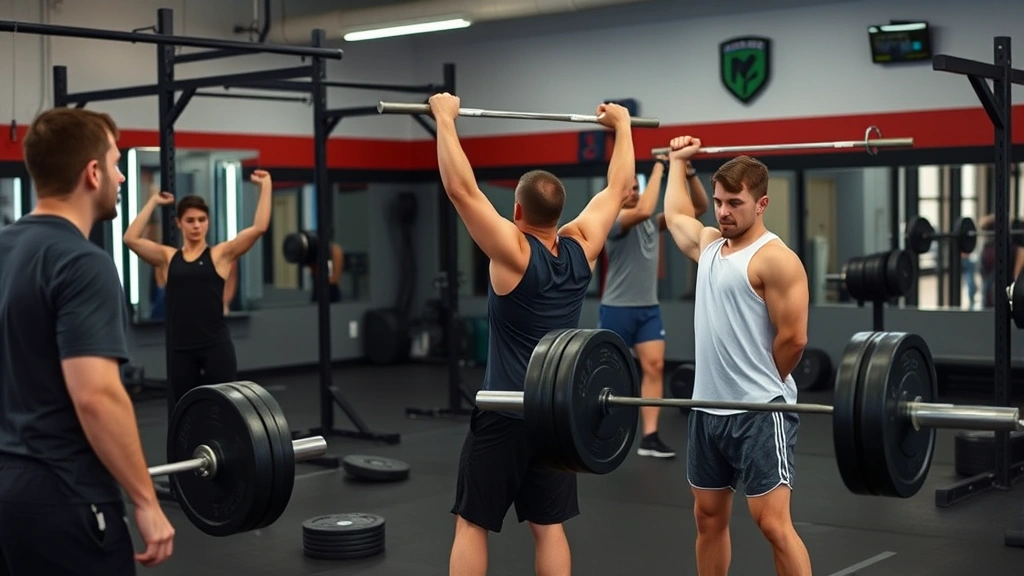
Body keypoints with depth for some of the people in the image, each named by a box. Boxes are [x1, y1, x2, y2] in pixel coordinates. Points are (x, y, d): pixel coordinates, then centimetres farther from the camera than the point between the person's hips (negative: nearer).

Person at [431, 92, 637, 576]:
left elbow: (461, 189, -21)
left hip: (505, 412, -5)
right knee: (549, 526, 10)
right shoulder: (581, 249, -1)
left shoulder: (515, 253, -15)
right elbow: (618, 188, 11)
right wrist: (621, 124, 21)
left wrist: (445, 118, -15)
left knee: (471, 524, 4)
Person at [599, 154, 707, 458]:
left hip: (648, 309, 6)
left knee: (654, 366, -5)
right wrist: (658, 169, -29)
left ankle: (649, 437, -6)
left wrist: (690, 173, -11)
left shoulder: (653, 223, 8)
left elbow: (699, 207, 3)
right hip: (617, 309, -6)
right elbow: (644, 210, -35)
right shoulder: (614, 221, -13)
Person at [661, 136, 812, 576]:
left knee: (773, 523, -9)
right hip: (706, 409, 8)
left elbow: (793, 338, -15)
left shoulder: (775, 259, -13)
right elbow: (675, 215, 34)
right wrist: (677, 161, 42)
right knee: (708, 516, 15)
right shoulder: (708, 244, 11)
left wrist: (760, 389, -2)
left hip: (759, 413, -8)